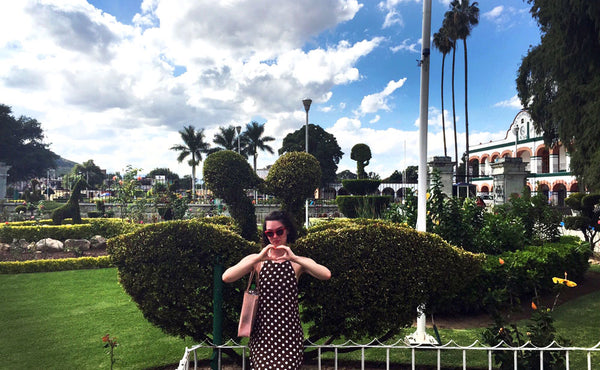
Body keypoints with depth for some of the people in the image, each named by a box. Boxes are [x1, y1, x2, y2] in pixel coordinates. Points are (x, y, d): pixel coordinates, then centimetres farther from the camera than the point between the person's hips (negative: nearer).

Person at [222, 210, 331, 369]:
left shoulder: (298, 262, 6)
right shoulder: (257, 259, 7)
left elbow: (326, 275, -13)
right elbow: (226, 277, -10)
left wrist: (294, 258, -21)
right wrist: (258, 258, -18)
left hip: (289, 332, 0)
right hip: (262, 331, 0)